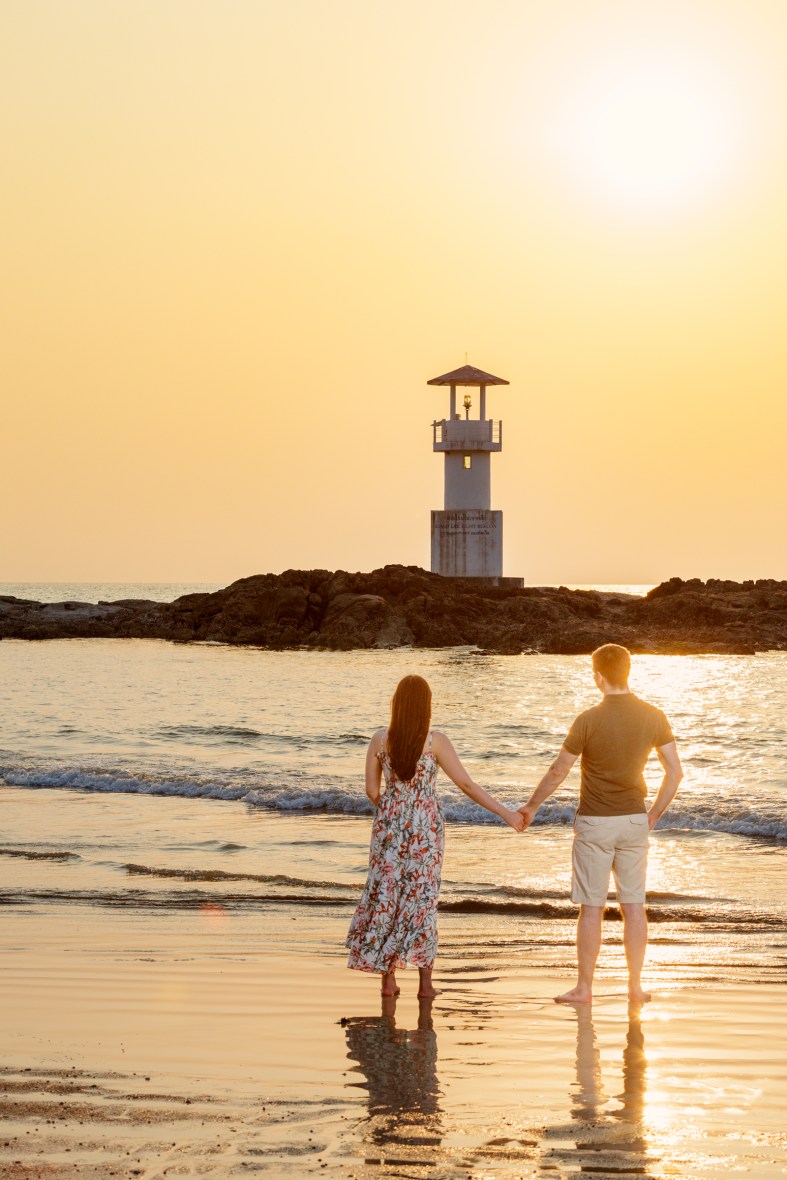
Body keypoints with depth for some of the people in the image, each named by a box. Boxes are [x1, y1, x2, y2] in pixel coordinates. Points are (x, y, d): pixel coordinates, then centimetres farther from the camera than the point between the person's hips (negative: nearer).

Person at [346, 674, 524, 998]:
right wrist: (506, 813, -7)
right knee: (421, 897, 7)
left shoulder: (379, 740, -6)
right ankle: (425, 981, 9)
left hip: (389, 825, 2)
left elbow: (372, 789, 1)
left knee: (385, 893, 11)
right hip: (425, 828, -1)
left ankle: (388, 978, 12)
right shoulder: (435, 741, -12)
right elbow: (466, 784, -12)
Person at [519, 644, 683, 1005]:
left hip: (594, 823, -3)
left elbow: (557, 772, -7)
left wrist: (531, 806, 7)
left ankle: (584, 988, 7)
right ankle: (635, 986, 12)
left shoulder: (589, 720, -14)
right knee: (633, 905, 9)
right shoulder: (653, 717, -2)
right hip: (633, 820, 4)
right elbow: (675, 771, 1)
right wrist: (654, 813, 13)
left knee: (592, 907, 2)